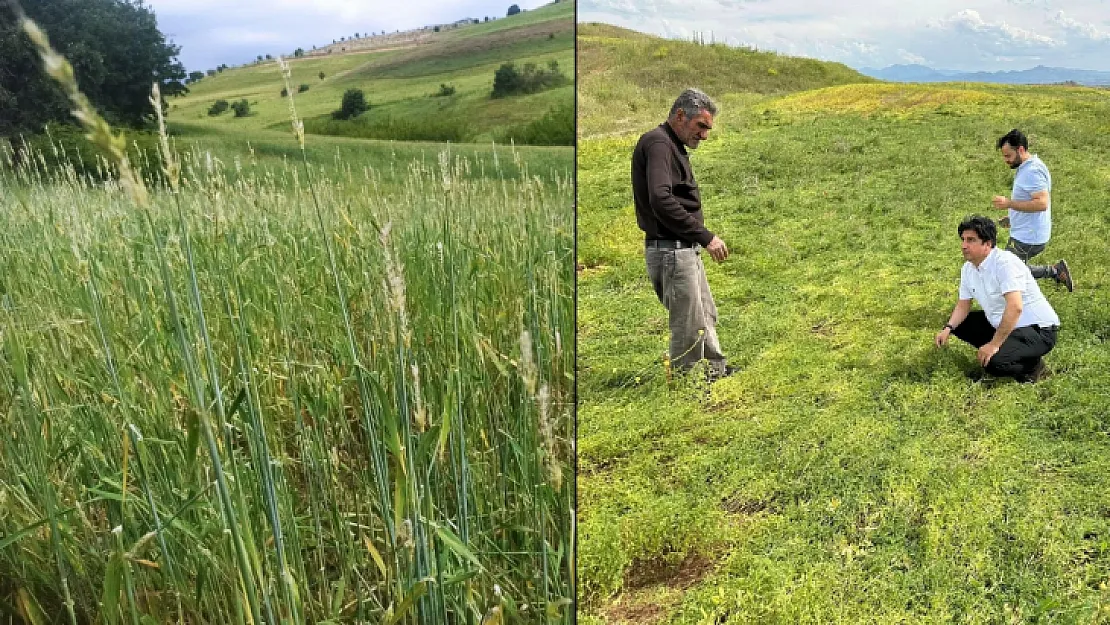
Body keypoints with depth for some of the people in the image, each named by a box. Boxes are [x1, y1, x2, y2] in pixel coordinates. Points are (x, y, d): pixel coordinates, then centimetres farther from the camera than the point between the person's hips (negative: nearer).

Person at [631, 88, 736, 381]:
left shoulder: (672, 146, 16)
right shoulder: (658, 143, -15)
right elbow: (661, 200, -28)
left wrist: (701, 238, 9)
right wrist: (705, 236, -24)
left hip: (684, 249, 11)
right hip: (671, 250, -11)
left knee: (706, 314, 24)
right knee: (689, 327, 0)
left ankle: (717, 368, 40)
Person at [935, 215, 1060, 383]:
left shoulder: (1005, 262, -25)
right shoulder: (968, 268, 3)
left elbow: (1015, 308, -35)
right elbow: (963, 305, 10)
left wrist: (994, 344, -34)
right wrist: (947, 329, -9)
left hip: (1038, 330, -9)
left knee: (994, 362, -30)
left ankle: (1032, 365, 1)